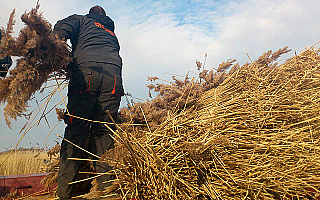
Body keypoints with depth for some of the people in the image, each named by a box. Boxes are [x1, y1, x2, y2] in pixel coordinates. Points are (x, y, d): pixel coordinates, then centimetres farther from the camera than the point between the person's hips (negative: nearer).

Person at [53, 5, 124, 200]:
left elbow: (62, 28, 7)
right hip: (113, 76, 4)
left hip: (86, 71, -3)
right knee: (104, 132, 4)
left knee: (75, 130, -5)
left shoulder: (82, 20, 27)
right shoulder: (112, 34, 41)